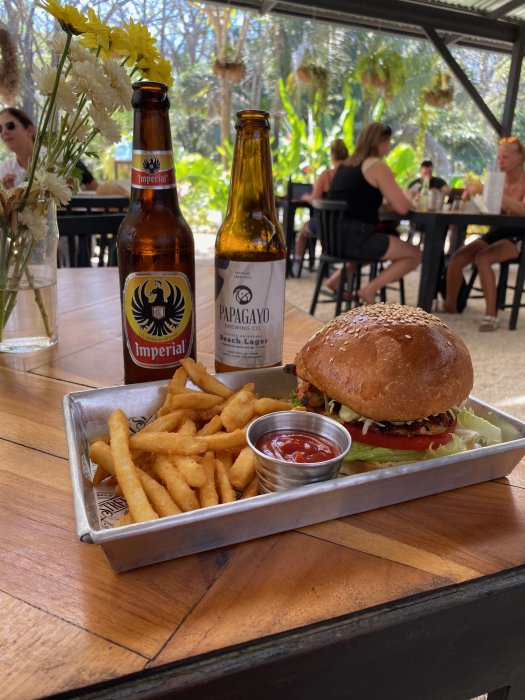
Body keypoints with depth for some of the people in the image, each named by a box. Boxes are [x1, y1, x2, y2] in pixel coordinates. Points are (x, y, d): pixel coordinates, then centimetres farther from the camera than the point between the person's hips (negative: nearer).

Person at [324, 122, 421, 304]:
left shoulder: (346, 164, 18)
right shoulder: (377, 166, -6)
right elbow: (402, 207, -10)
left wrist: (387, 200, 21)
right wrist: (409, 200, 12)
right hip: (355, 237, -8)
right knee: (415, 254, 5)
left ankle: (338, 277, 19)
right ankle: (370, 289, -6)